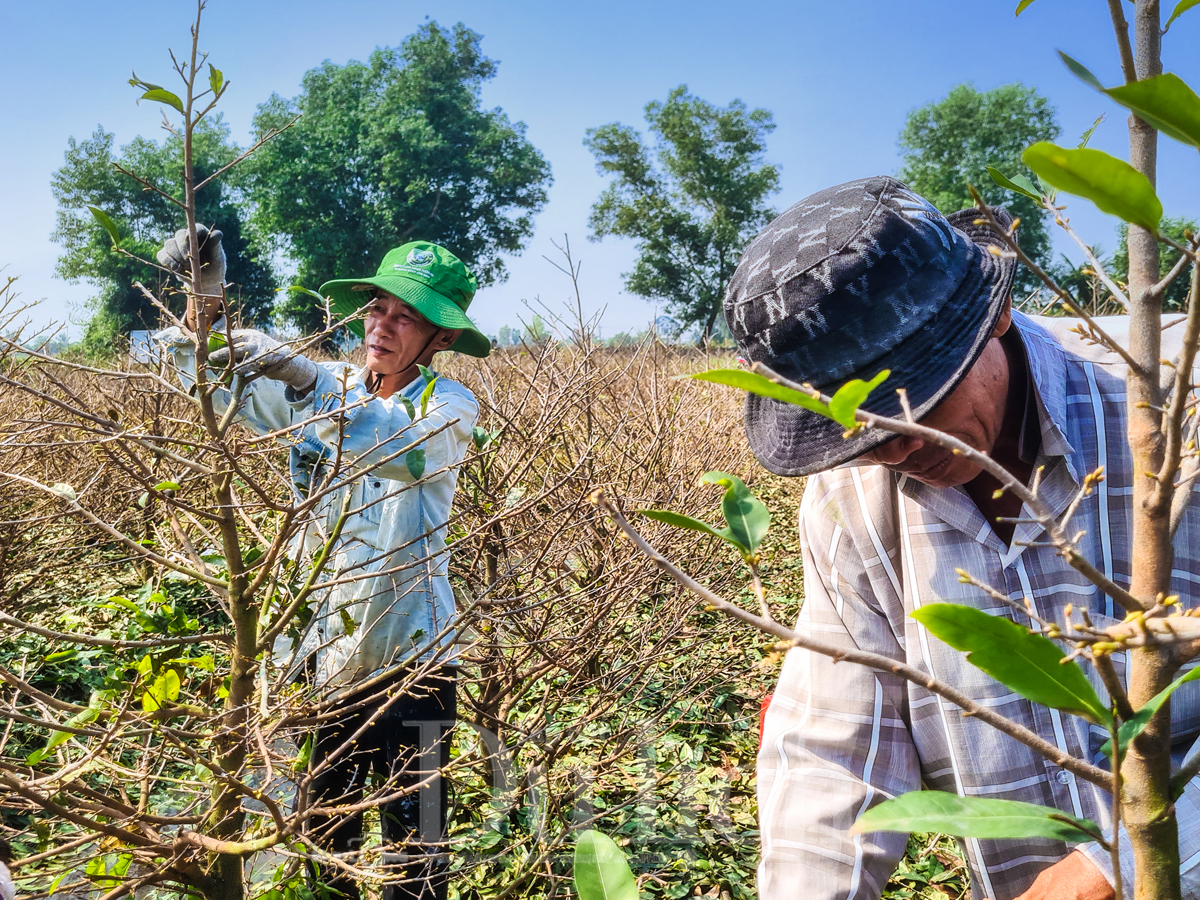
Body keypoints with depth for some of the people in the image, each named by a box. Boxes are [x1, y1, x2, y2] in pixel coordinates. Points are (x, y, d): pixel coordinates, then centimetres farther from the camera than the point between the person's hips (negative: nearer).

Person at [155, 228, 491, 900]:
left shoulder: (451, 406, -9)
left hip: (407, 660, -4)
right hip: (318, 653, 4)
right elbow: (215, 381, 2)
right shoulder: (326, 389, 3)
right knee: (322, 834, 16)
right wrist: (205, 301, -17)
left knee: (418, 845, 6)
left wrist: (300, 374, -42)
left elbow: (400, 446, -31)